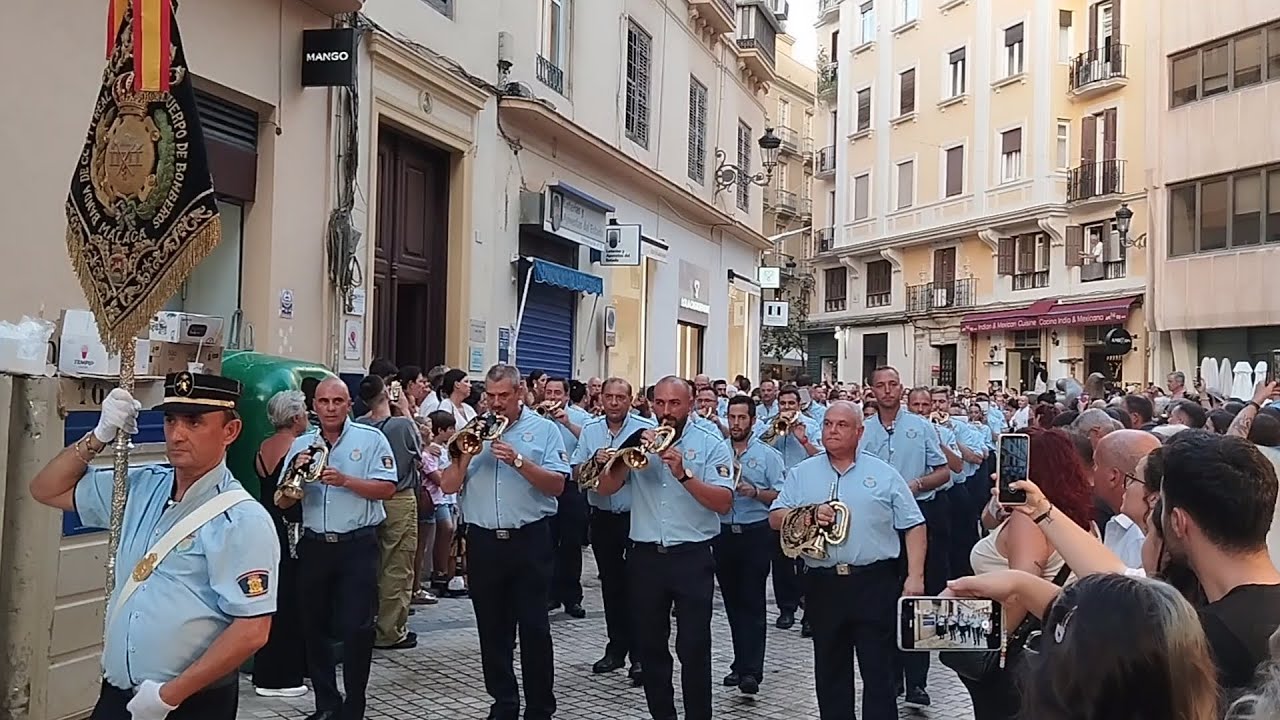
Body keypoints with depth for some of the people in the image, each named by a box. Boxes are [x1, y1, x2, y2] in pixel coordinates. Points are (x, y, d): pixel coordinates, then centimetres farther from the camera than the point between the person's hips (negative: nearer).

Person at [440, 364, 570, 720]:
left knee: (534, 627, 1)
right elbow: (448, 486, 5)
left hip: (529, 540, -3)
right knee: (492, 628, 11)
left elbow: (557, 485, -9)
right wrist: (466, 454, -10)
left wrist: (518, 460, -19)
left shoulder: (543, 429, 0)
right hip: (483, 541, 3)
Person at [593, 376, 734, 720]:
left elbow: (724, 503, -14)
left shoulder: (711, 444, -3)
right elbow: (605, 488, 1)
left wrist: (683, 474, -25)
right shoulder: (640, 440, 7)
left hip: (692, 558, -3)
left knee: (694, 648, -1)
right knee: (649, 645, 13)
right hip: (645, 557, 4)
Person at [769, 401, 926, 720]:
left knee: (878, 670, 2)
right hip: (823, 584, 2)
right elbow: (776, 518, 4)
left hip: (874, 583, -2)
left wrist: (915, 576, -6)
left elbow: (914, 526, 3)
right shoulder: (801, 474, 9)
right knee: (830, 670, 13)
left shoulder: (884, 474, 4)